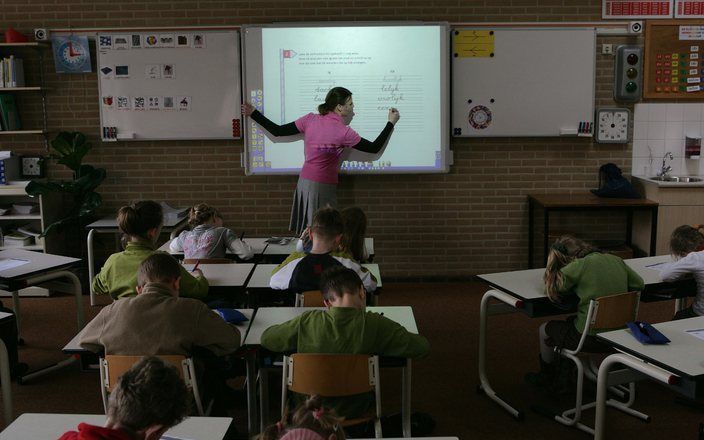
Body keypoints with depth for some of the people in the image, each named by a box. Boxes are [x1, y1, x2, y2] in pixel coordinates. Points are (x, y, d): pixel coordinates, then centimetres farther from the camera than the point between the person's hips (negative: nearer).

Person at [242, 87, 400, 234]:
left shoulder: (310, 119, 1)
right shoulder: (343, 132, -12)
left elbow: (278, 131, 3)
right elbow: (374, 148, -3)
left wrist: (253, 113, 14)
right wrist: (391, 123, 5)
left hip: (304, 182, 6)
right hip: (323, 186, -6)